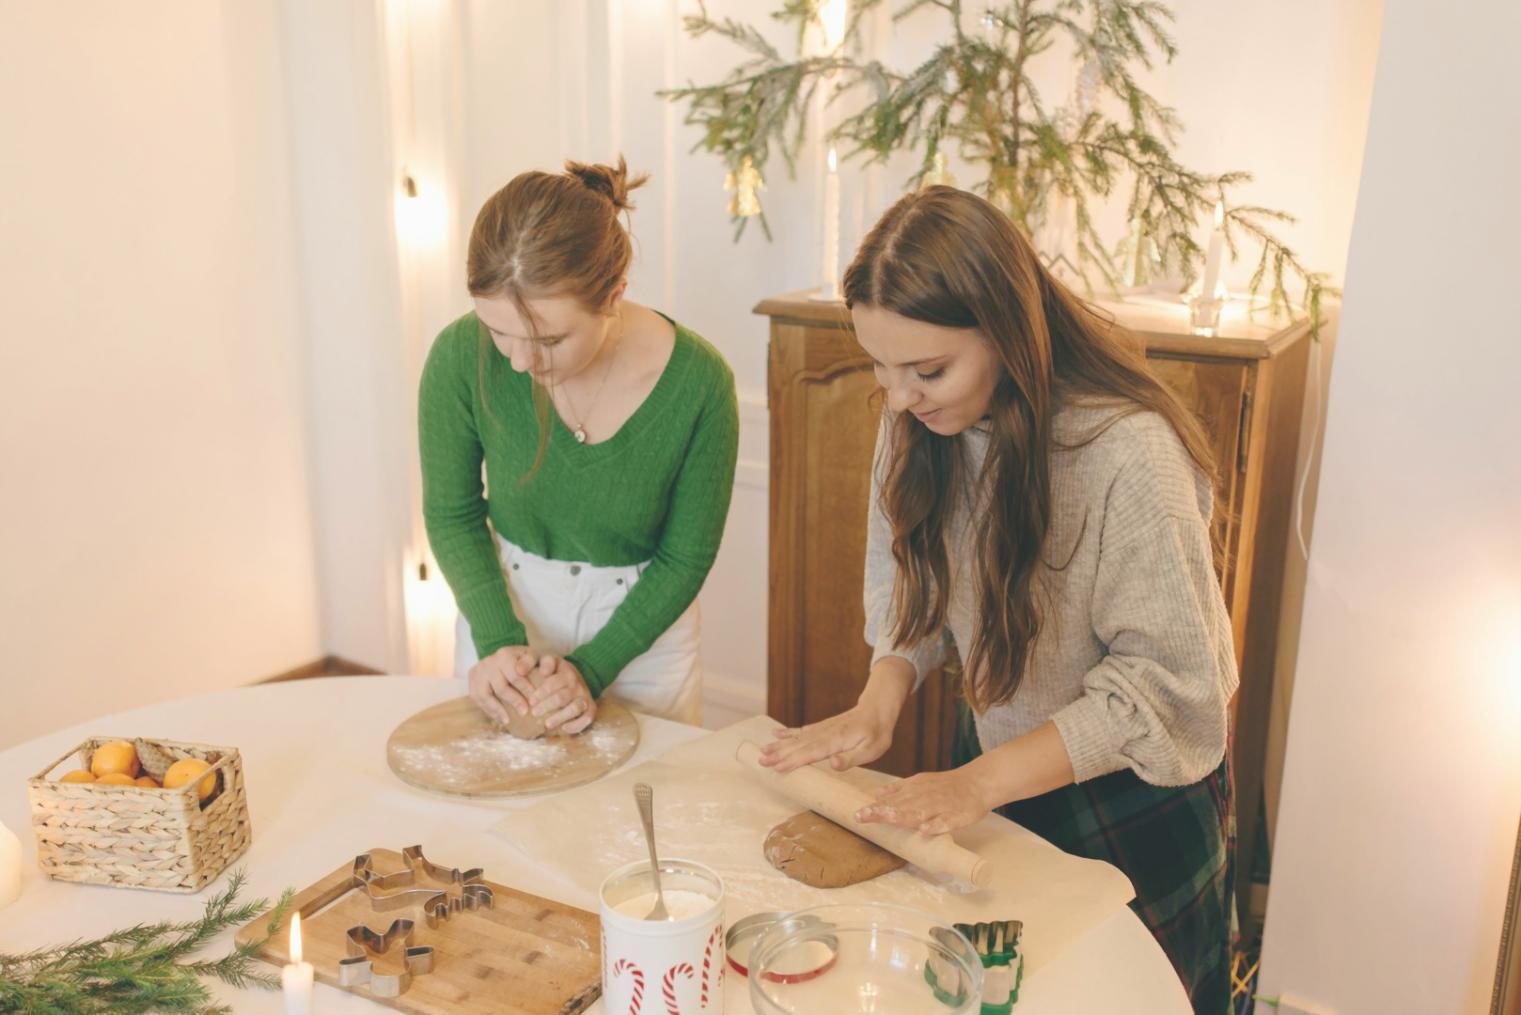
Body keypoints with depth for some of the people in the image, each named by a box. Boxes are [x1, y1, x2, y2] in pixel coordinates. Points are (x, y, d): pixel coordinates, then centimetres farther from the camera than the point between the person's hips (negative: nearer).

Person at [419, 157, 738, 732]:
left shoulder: (698, 382, -26)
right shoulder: (461, 357, -23)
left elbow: (685, 559, -13)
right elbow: (452, 514, -7)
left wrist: (591, 668, -20)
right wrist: (497, 641, -18)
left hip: (640, 620, -1)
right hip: (503, 605, 2)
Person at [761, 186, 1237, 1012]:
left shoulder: (1130, 454, -32)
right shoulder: (918, 421, -12)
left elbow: (1166, 683, -26)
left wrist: (982, 781, -29)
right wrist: (879, 704, -16)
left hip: (1133, 805, -5)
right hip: (991, 769, 5)